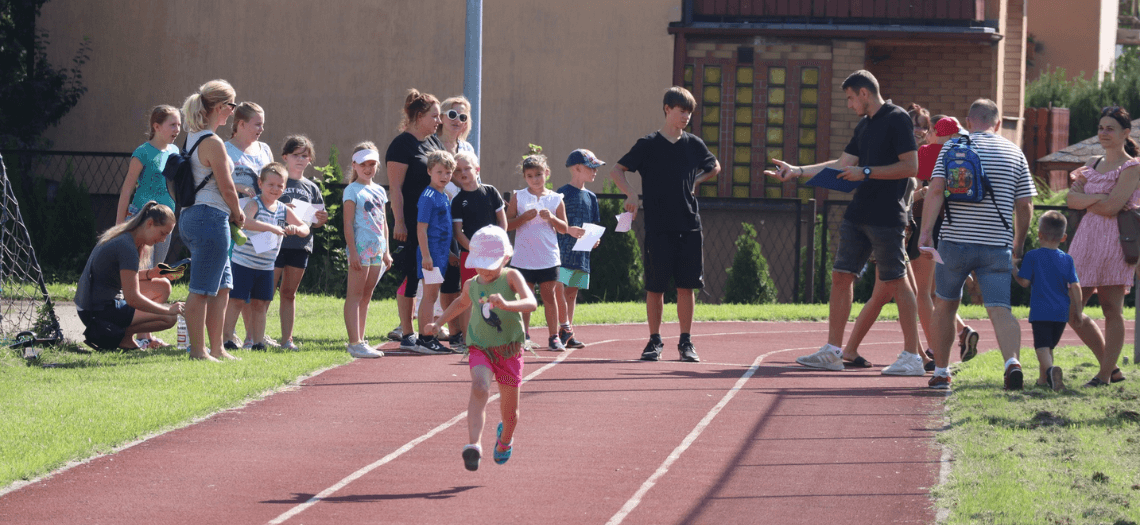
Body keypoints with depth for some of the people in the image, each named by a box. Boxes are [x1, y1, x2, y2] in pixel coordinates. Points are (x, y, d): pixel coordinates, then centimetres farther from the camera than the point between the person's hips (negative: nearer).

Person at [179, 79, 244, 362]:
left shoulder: (192, 138, 14)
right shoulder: (212, 142, -15)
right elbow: (227, 188, -13)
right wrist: (238, 214, 4)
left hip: (192, 214, 10)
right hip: (211, 217, -10)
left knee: (222, 286, 15)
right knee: (202, 289, -5)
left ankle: (216, 348, 18)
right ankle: (198, 350, -2)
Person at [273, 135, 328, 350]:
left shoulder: (311, 188, 14)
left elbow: (317, 222, 18)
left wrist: (321, 219, -5)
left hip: (301, 244, 5)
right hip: (276, 242, -5)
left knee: (289, 292, 11)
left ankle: (287, 339, 14)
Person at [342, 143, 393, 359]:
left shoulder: (379, 191, 16)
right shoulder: (352, 190, -5)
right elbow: (348, 223, -10)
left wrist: (386, 251, 16)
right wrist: (353, 251, -16)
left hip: (377, 249, 7)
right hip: (360, 247, -7)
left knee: (366, 296, 10)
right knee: (355, 295, -8)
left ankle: (359, 341, 16)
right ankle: (355, 343, -13)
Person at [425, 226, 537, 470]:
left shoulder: (511, 277, -11)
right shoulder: (471, 285, 1)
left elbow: (531, 303, -28)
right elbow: (461, 303, 26)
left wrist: (506, 304, -45)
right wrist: (437, 323, 24)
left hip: (509, 349, -1)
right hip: (480, 348, 1)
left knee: (510, 410, 12)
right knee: (479, 387, -30)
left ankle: (505, 438, 47)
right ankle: (474, 445, -39)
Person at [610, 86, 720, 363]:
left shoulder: (694, 144, 8)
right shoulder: (648, 144, -1)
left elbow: (714, 168, 26)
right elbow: (617, 170, 2)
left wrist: (694, 182, 11)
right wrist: (631, 194, -12)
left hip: (689, 227, 2)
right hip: (658, 227, -2)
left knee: (687, 285, 2)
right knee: (655, 286, 1)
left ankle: (686, 341, 9)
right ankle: (654, 340, 10)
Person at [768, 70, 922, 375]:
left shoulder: (897, 119, -9)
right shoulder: (865, 124, 17)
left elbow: (910, 167, -16)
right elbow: (843, 164, 24)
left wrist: (866, 172, -16)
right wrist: (797, 171, 20)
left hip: (887, 218, -9)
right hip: (858, 215, 9)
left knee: (895, 282, -6)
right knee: (841, 275, 5)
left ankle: (912, 356, -1)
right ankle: (833, 352, 9)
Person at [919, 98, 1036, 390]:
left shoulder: (952, 148, 4)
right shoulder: (1014, 153, 9)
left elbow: (936, 190, -9)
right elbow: (1025, 205, 8)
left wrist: (926, 231, -11)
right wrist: (1018, 244, 20)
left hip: (955, 242, -1)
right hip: (997, 246, 1)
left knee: (944, 306, 16)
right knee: (1000, 310, -6)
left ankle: (941, 372, 21)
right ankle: (1012, 360, -31)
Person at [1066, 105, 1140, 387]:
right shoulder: (1093, 164, 19)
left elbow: (1111, 207, -14)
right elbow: (1072, 199, 5)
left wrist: (1084, 199, 1)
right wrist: (1098, 198, -12)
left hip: (1115, 239, -7)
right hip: (1086, 238, 7)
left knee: (1112, 309, -5)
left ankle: (1105, 374, 1)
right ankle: (1111, 367, 13)